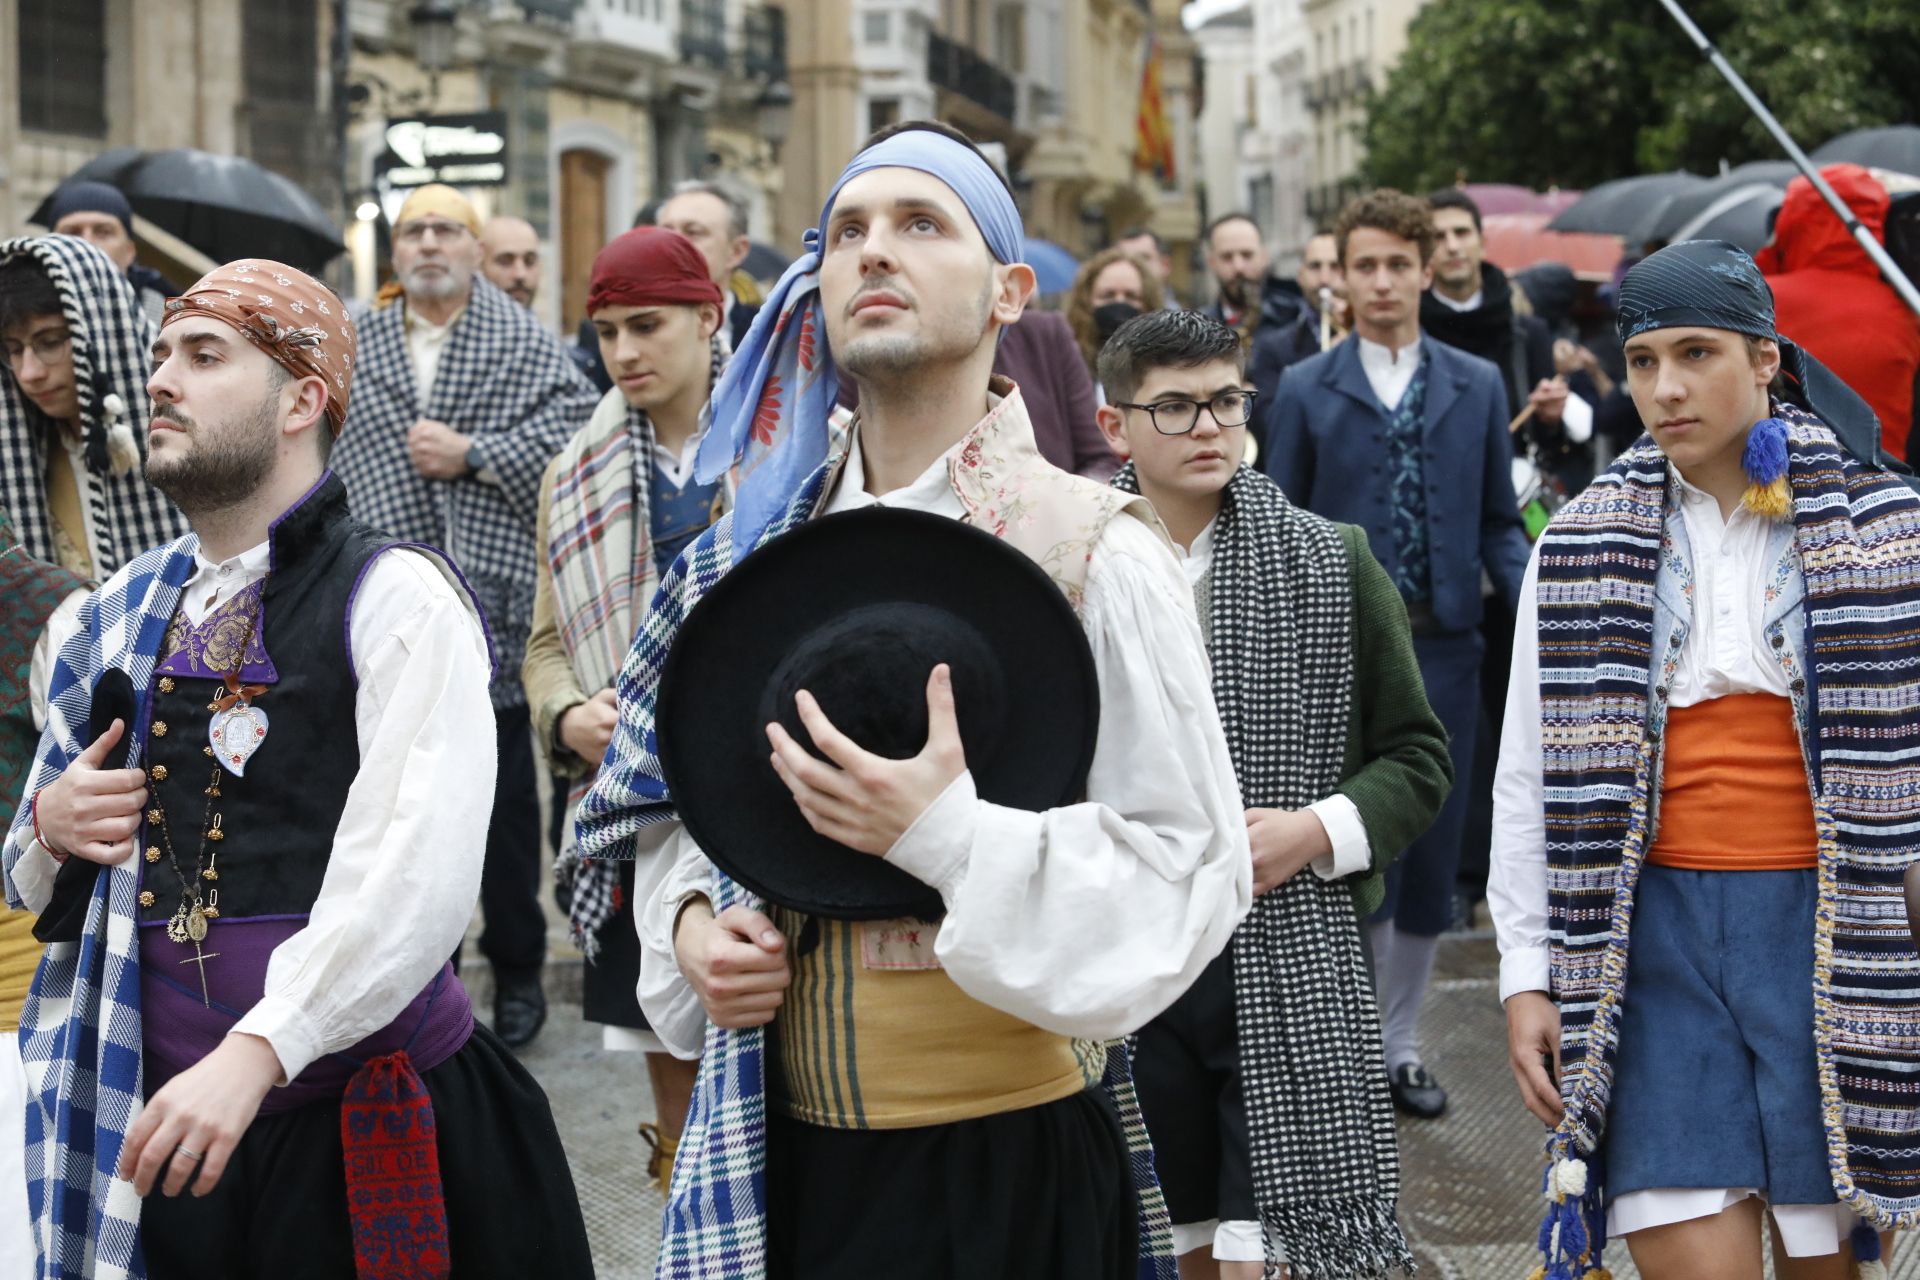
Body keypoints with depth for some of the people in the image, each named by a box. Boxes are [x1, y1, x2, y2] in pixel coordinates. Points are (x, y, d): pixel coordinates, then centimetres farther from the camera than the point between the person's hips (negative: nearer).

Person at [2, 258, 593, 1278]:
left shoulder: (398, 600, -7)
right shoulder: (121, 614, 13)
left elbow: (416, 876, -20)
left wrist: (255, 1052, -29)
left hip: (364, 1133, -5)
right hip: (158, 1127, 5)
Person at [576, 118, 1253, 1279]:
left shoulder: (1093, 553, -10)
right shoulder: (768, 549, 5)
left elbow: (1192, 870, -14)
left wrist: (947, 833, -24)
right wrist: (692, 922, -3)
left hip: (1003, 1154, -4)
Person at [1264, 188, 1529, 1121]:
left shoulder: (1478, 387, 9)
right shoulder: (1306, 390, 3)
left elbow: (1499, 525, 11)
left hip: (1444, 648, 2)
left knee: (1429, 856, 8)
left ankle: (1399, 1043, 22)